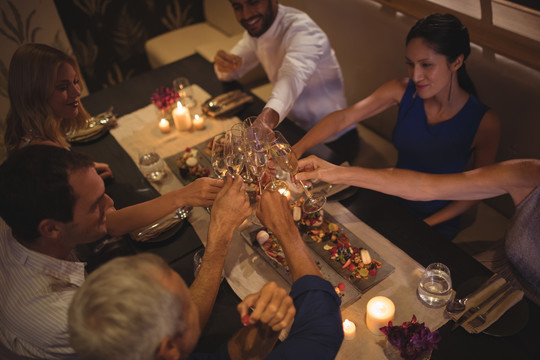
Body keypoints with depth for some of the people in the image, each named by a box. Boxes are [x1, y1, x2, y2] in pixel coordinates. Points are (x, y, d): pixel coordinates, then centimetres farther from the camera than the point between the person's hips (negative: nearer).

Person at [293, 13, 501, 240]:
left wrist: (424, 225, -14)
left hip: (436, 223, -3)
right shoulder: (403, 91, -13)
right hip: (391, 203, 3)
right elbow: (342, 118, -18)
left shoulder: (485, 123, -21)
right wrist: (296, 150, -31)